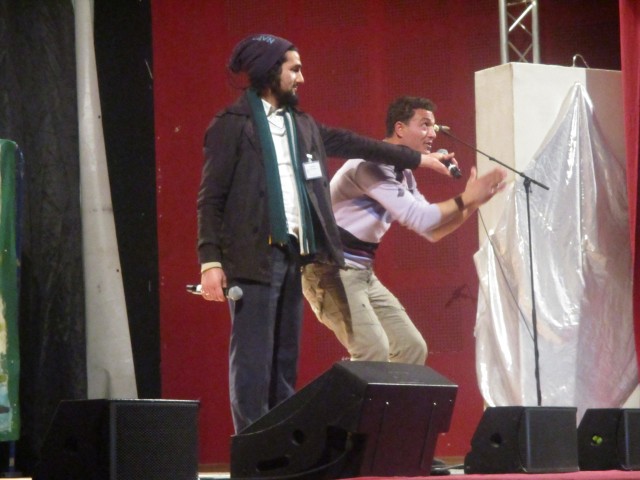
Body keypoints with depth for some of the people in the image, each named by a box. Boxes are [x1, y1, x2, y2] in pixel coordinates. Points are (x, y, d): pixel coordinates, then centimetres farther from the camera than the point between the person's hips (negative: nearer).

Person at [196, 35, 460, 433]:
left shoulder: (302, 125, 17)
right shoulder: (233, 125, -4)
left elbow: (350, 144, 25)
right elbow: (211, 197, -6)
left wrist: (418, 158, 28)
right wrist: (210, 259, -14)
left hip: (294, 253, 7)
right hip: (254, 256, -7)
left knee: (286, 360, 8)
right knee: (253, 359, -8)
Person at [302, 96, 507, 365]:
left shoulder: (403, 175, 12)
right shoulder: (372, 165, -18)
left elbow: (432, 230, 15)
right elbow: (419, 219, -23)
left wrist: (471, 203, 2)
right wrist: (465, 199, -13)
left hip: (363, 272, 10)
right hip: (331, 269, -10)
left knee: (412, 347, 5)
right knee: (374, 350, -24)